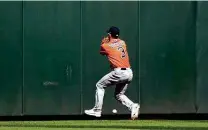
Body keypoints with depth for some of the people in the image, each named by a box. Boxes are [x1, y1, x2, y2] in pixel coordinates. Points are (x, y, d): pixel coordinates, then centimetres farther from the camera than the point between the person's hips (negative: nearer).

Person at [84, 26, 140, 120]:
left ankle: (97, 110, 8)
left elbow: (101, 52, 25)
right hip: (129, 73, 6)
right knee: (119, 94, 20)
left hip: (119, 72, -6)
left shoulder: (106, 46, 2)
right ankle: (132, 106, -4)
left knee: (100, 86, 12)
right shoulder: (123, 42, 15)